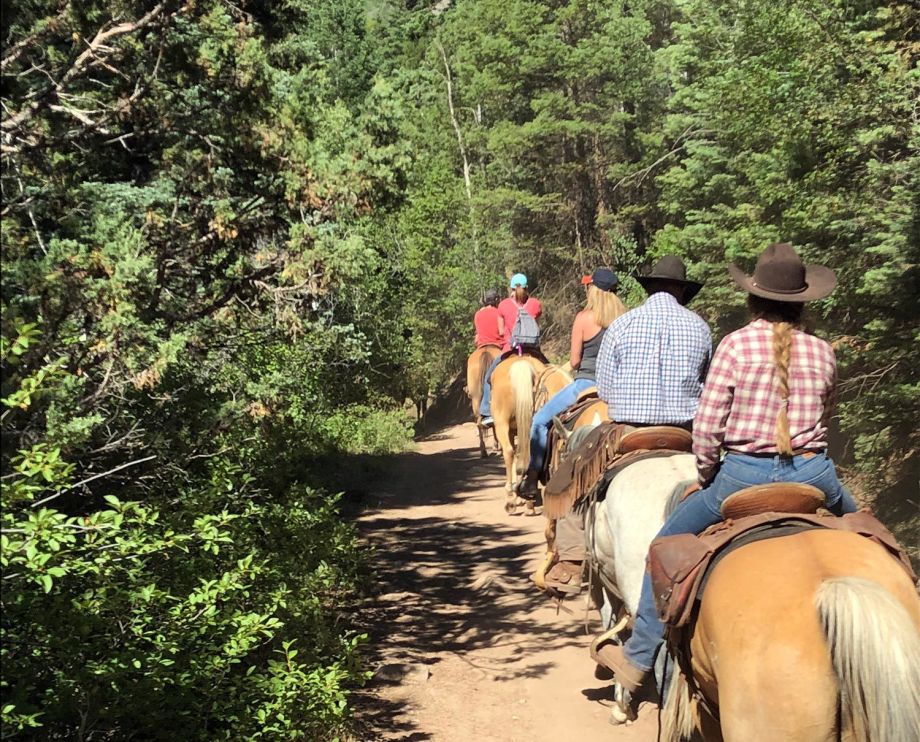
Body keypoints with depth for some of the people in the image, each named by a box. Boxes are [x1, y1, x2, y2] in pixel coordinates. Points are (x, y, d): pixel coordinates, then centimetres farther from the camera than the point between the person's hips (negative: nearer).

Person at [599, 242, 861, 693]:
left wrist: (707, 478, 7)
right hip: (813, 475, 3)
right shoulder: (822, 352, 3)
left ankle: (639, 657, 19)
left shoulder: (736, 344, -6)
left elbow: (707, 425, -8)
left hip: (743, 475, -2)